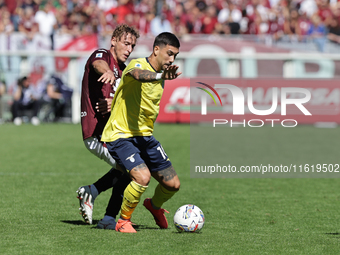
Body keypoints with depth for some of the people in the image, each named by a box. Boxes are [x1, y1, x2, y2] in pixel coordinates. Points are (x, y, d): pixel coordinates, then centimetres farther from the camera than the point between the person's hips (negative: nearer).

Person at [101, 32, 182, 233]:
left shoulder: (160, 77, 10)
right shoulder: (138, 64, -17)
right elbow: (139, 75, -45)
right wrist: (160, 76, -62)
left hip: (145, 136, 8)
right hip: (120, 135, -8)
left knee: (173, 184, 5)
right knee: (143, 176, -29)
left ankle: (155, 205, 39)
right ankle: (123, 221, -6)